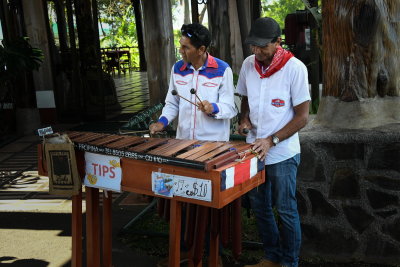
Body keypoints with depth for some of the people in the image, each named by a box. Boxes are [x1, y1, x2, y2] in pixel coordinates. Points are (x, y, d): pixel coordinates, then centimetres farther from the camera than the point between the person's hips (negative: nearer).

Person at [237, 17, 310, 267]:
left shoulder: (295, 68, -15)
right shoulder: (248, 64, 0)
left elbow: (302, 116, -12)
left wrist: (272, 140, -21)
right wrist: (245, 120, -4)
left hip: (282, 155, -5)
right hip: (254, 151, 5)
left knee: (286, 211, 6)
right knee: (260, 207, 15)